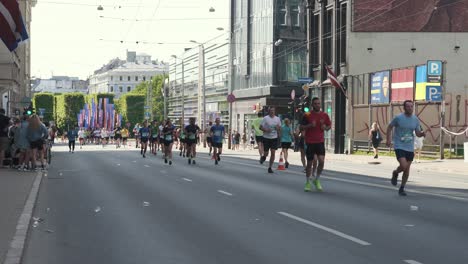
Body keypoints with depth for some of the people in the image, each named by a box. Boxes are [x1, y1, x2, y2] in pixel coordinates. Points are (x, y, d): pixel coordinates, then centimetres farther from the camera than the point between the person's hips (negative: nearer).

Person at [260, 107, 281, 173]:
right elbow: (260, 127, -5)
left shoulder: (277, 119, 5)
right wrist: (266, 130, -22)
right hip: (266, 138, -2)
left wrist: (278, 128, -10)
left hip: (274, 138, 2)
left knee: (273, 153, -6)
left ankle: (270, 167, 5)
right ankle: (264, 157, 40)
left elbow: (280, 128, 14)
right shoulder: (265, 118, -6)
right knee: (266, 153, 2)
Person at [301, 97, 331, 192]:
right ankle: (308, 183, 19)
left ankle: (317, 180, 9)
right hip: (310, 142, -2)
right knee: (310, 162, 3)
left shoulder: (324, 115, 4)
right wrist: (310, 125, -18)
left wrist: (325, 127, -8)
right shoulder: (307, 115, -4)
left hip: (320, 141, 2)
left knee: (321, 161, -12)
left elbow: (329, 125, 14)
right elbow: (302, 127, -1)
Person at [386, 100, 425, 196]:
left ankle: (402, 188, 24)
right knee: (403, 166, -20)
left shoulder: (415, 119, 2)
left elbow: (418, 133, 6)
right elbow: (390, 127, 5)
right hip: (399, 147, -4)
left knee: (407, 169, 7)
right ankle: (395, 174, 15)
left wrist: (422, 134, -17)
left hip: (410, 148, 4)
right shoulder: (398, 118, -9)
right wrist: (388, 140, -5)